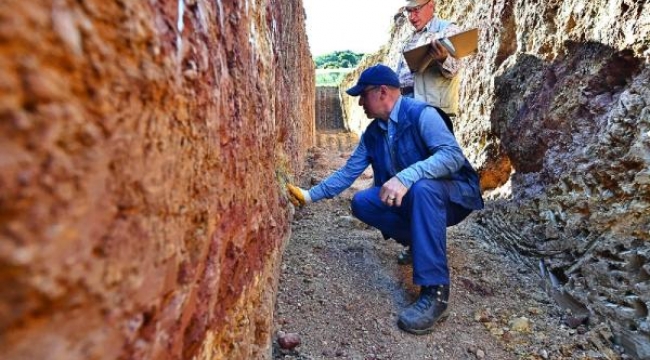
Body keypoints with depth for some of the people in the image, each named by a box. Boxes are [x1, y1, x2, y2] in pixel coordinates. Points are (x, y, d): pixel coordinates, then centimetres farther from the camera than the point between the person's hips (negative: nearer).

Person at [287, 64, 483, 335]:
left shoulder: (421, 114, -19)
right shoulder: (372, 133, 3)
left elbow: (453, 155, -32)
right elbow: (347, 173, 5)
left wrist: (406, 176, -45)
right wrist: (309, 196, 1)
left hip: (451, 195, -6)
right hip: (409, 199, 7)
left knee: (421, 188, -38)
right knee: (362, 202, -12)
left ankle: (435, 291, -32)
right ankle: (420, 242, 4)